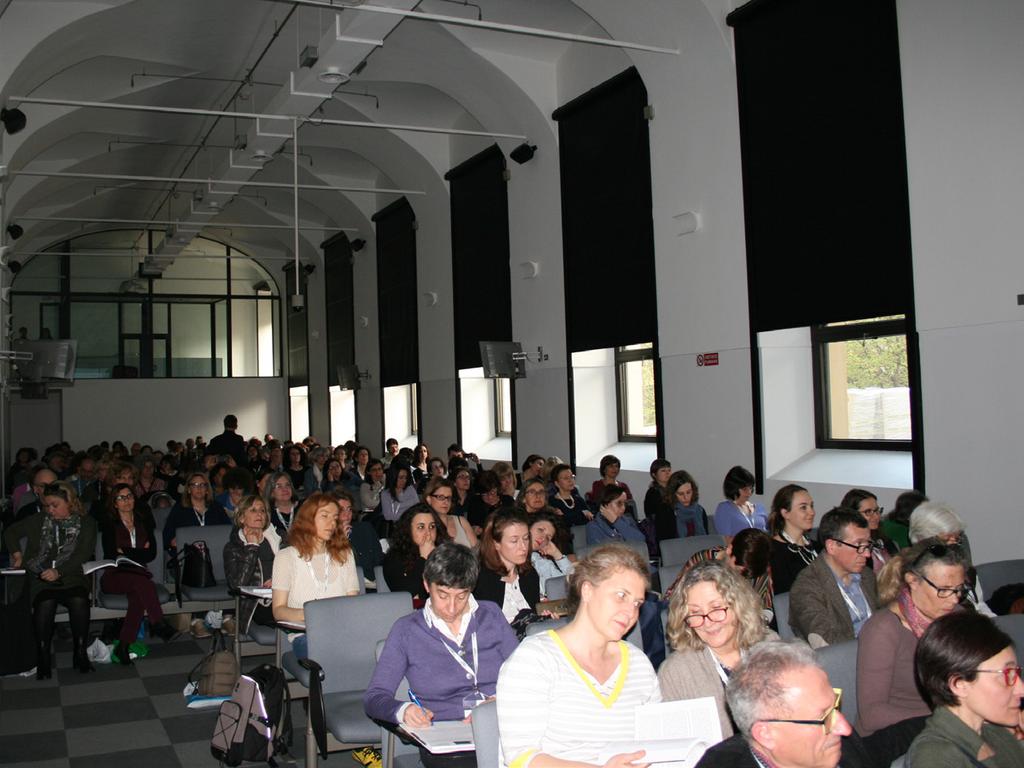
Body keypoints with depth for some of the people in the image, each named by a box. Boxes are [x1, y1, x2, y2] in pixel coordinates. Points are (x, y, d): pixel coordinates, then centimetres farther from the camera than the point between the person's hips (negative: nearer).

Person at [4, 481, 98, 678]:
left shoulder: (86, 522, 7)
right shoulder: (38, 520, 15)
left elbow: (84, 554, -4)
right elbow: (11, 532, 26)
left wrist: (59, 572, -15)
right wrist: (17, 554, 10)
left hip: (71, 576, -1)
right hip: (39, 577, 1)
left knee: (79, 601, -33)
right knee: (45, 602, -32)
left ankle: (80, 653, -18)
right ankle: (43, 657, -19)